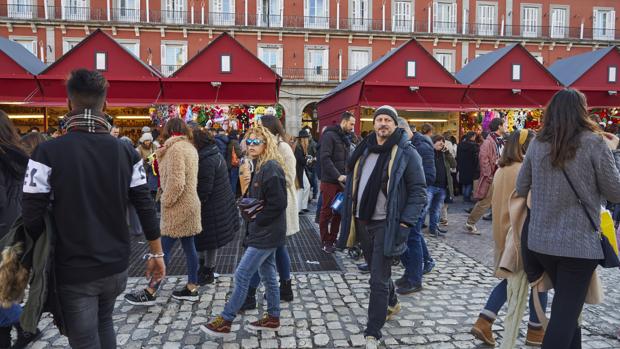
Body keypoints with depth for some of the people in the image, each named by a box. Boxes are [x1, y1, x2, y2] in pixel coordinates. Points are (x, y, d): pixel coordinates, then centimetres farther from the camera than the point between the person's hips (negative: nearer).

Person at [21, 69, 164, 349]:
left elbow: (32, 216, -13)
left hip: (73, 270, -4)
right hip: (116, 265, 4)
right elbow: (145, 206, -3)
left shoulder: (48, 153, -13)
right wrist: (156, 254, 6)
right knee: (104, 322, 28)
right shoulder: (127, 152, -4)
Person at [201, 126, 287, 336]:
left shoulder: (271, 168, -19)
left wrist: (257, 219, -13)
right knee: (267, 275, 16)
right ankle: (273, 318, 27)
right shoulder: (260, 166, 12)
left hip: (266, 233, -10)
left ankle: (225, 321, 8)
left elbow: (278, 203, -22)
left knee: (242, 275, -4)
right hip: (265, 231, 10)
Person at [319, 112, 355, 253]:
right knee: (327, 212, 3)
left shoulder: (346, 139, 16)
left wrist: (346, 175, 1)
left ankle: (333, 239, 23)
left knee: (338, 211, 11)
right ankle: (325, 242, 14)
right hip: (329, 182, -7)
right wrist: (338, 176, -24)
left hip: (341, 181, 7)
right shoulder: (329, 135, -10)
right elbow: (325, 158, -20)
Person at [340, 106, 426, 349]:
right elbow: (354, 182, 17)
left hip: (386, 224, -6)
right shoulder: (364, 150, 9)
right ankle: (391, 304, 49)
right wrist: (350, 214, 11)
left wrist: (405, 223, -17)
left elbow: (418, 191, -9)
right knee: (377, 270, 22)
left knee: (378, 279, -4)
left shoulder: (406, 153, -8)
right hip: (362, 221, 6)